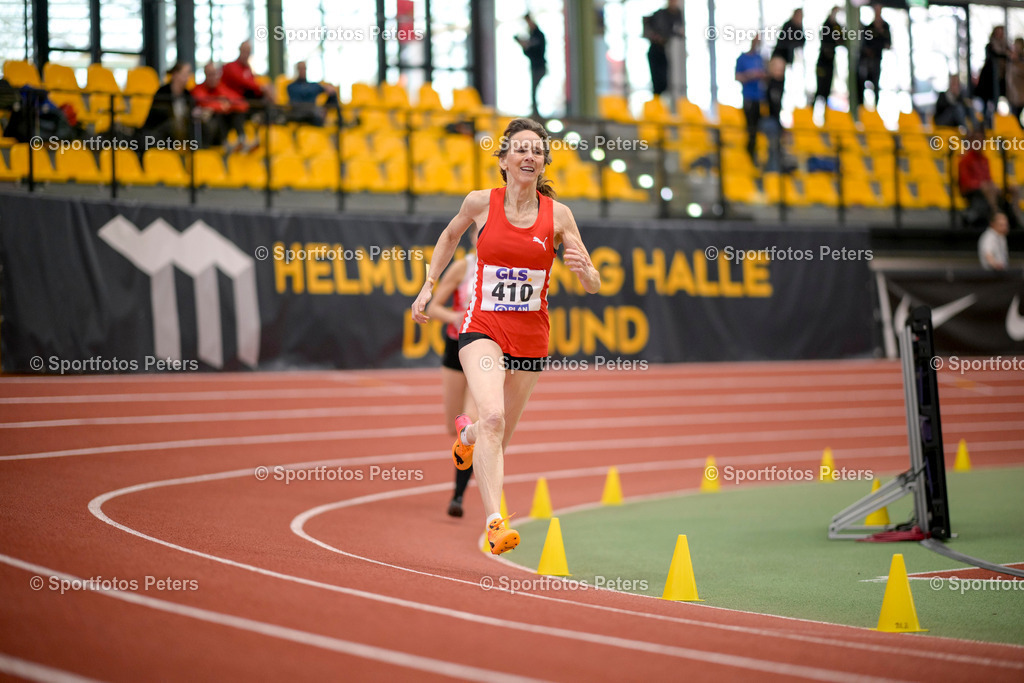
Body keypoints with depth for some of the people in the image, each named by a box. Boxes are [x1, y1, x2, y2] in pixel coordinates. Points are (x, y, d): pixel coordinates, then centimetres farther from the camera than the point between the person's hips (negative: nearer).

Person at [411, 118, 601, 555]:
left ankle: (467, 436, 54)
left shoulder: (557, 215, -3)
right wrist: (429, 284, 13)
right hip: (483, 326, -2)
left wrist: (584, 269, -24)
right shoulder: (481, 203, -4)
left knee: (500, 436, 15)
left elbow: (593, 286, -2)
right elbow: (450, 235, 19)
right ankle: (495, 523, -31)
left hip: (531, 335, 2)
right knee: (493, 415, -27)